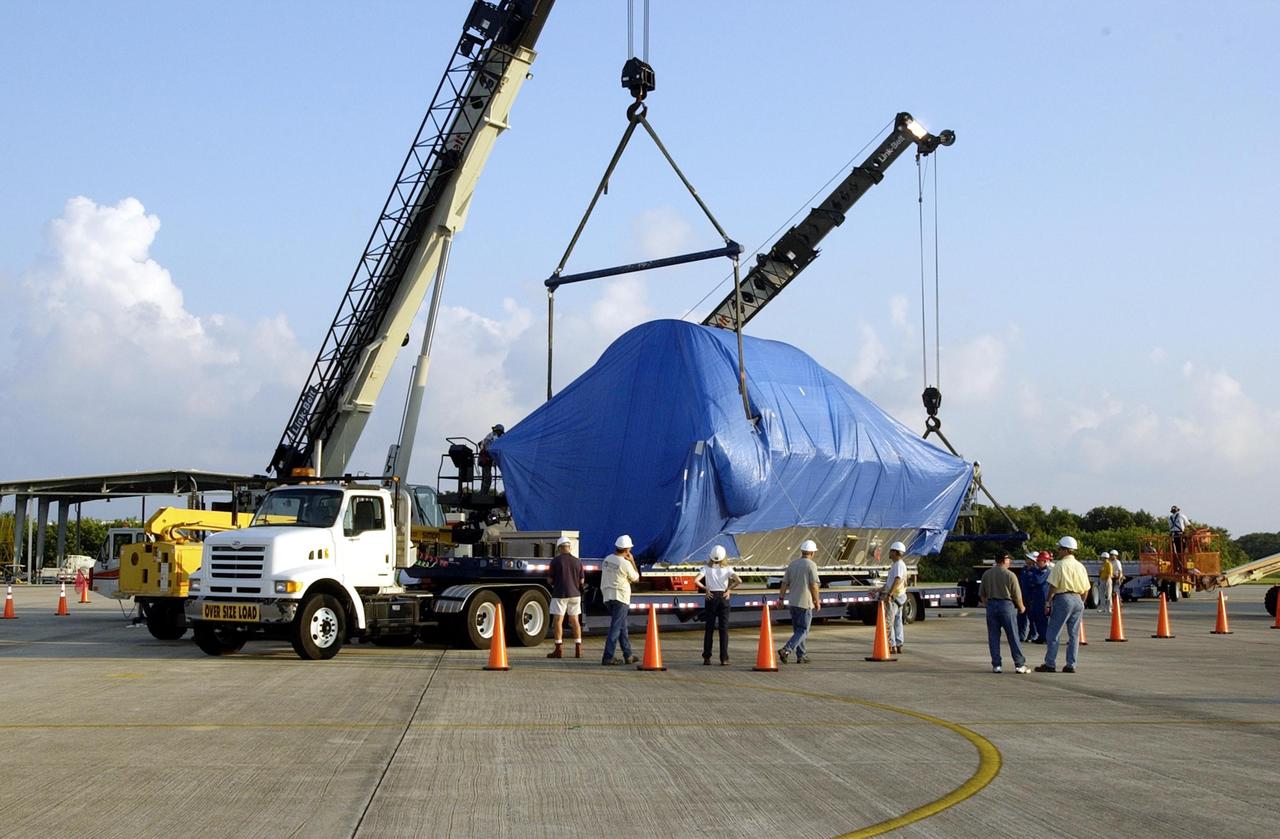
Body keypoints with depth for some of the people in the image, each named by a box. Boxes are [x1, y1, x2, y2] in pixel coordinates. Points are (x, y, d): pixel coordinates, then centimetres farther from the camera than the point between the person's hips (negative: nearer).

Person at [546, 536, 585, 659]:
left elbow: (550, 580, -4)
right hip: (574, 593, 4)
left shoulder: (555, 561, -8)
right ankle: (578, 649, 10)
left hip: (560, 594, -4)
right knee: (575, 621, 12)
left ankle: (559, 649, -2)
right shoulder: (577, 561, 2)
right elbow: (582, 581, 5)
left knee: (558, 621, 1)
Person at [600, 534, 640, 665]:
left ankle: (628, 656, 20)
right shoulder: (625, 564, -13)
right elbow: (636, 578, 2)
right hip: (620, 597, -8)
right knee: (616, 627, -6)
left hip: (607, 597, 8)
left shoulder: (607, 560, 7)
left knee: (622, 627, 15)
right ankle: (608, 657, -11)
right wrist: (632, 561, 7)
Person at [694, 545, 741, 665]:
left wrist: (705, 589, -2)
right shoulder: (727, 569, -3)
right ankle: (724, 658, 0)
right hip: (723, 597, 0)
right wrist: (728, 589, -2)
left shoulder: (707, 568, -3)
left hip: (711, 597, 0)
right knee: (724, 629, 3)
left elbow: (696, 581, -15)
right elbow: (738, 581, -15)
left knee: (709, 628, 8)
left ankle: (707, 657, 7)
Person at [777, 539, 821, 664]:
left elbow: (784, 583, 9)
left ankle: (801, 656, 18)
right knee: (803, 631, -3)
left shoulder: (792, 564, 9)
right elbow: (814, 586, -12)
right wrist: (817, 601, -2)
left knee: (798, 630, 15)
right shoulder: (811, 565, -9)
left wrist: (781, 598, 13)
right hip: (805, 602, -7)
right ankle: (786, 650, -20)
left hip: (793, 602, 7)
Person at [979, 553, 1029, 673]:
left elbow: (981, 594, 9)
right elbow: (1017, 595, -7)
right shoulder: (1010, 575, -9)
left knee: (993, 637, 7)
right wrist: (1021, 607, 10)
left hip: (991, 605, 3)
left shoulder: (986, 574, 4)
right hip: (1006, 605, -3)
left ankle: (996, 665, 6)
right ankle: (1019, 664, 3)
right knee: (1013, 637, 3)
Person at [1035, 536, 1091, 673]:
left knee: (1053, 633, -1)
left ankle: (1050, 664, -2)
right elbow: (1086, 589, 13)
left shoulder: (1060, 565, -7)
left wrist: (1048, 603, -6)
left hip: (1063, 598, -6)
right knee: (1074, 634, 9)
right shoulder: (1080, 566, 11)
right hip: (1078, 600, 6)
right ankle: (1071, 665, 9)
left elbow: (1053, 586, -11)